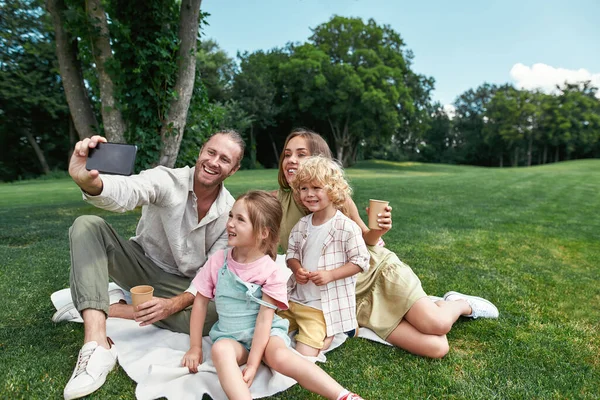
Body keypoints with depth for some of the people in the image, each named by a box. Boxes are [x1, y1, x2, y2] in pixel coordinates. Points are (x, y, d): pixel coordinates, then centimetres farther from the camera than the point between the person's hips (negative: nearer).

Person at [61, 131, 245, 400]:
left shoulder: (231, 213, -12)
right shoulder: (167, 180, -18)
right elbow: (125, 192, -39)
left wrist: (173, 305, -29)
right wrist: (90, 182, -62)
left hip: (182, 285, 1)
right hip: (141, 265, 0)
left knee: (214, 314, -30)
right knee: (87, 225, -24)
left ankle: (110, 308, -14)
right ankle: (97, 344, -35)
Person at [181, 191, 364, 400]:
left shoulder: (272, 272, -14)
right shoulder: (218, 260, -5)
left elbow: (264, 320, -16)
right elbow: (200, 302, 1)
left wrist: (252, 365, -21)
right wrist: (195, 347, 1)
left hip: (265, 334, -3)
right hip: (230, 336, 3)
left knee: (280, 356, -33)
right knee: (220, 349, -32)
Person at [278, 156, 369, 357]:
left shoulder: (347, 227, -14)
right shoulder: (301, 225, 3)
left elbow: (361, 261, -11)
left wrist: (330, 275, -21)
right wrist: (297, 269, -9)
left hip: (324, 306, -6)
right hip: (295, 299, 6)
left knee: (304, 354, -11)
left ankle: (329, 333, 14)